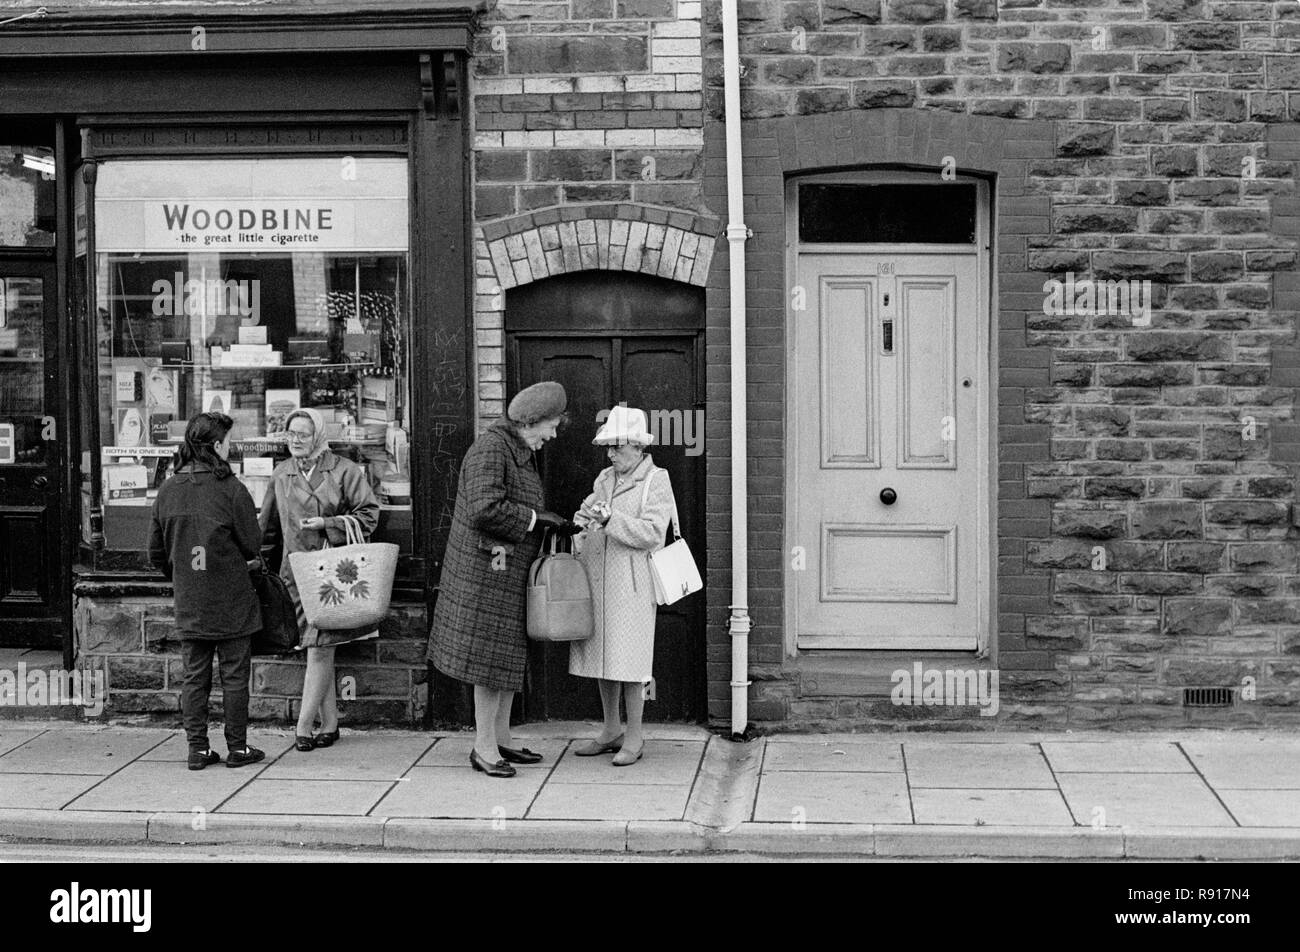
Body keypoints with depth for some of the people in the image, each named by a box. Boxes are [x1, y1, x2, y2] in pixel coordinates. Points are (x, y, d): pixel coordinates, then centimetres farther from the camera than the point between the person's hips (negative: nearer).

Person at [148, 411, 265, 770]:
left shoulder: (168, 489, 0)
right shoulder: (231, 489, -14)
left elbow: (156, 551, 7)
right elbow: (253, 545, -8)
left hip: (188, 605, 4)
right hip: (232, 605, -4)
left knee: (194, 677, 10)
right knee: (235, 676, 6)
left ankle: (197, 748, 14)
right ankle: (237, 747, 12)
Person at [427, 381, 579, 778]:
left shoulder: (518, 452, 16)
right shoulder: (490, 449, -17)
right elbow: (485, 509, -28)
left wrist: (557, 525, 11)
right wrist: (537, 517, -19)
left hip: (509, 572, 10)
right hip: (488, 570, -10)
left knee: (508, 655, 13)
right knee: (491, 654, -5)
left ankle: (500, 738, 21)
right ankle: (484, 747, 3)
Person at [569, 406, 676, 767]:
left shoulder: (657, 482, -5)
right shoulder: (605, 479, 14)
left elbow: (651, 533, -14)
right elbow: (591, 517, 17)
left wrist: (609, 518, -21)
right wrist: (584, 518, -6)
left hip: (631, 584, -6)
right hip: (596, 578, 6)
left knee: (628, 660, -2)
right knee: (602, 656, 11)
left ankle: (634, 736, 8)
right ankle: (611, 731, 22)